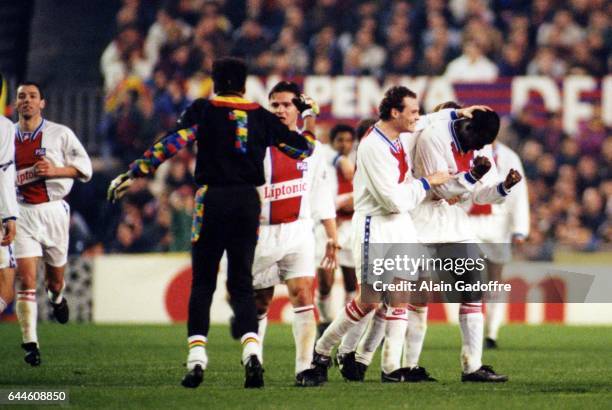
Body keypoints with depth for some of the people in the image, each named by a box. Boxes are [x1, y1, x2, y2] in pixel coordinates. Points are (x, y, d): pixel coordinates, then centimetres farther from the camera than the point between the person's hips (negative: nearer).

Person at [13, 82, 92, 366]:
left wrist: (55, 170, -17)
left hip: (53, 210, 0)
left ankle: (57, 297, 52)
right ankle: (30, 343, -10)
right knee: (26, 278, -12)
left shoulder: (60, 134, -1)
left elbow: (84, 168, -3)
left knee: (55, 277, 14)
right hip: (21, 212, 0)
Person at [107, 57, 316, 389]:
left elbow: (171, 144, -11)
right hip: (249, 200, 2)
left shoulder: (203, 110, 0)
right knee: (242, 283, 8)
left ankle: (197, 360, -2)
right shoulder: (261, 116, 9)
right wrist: (308, 116, 34)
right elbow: (303, 149, 16)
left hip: (212, 199, -2)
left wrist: (134, 173, -9)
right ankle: (251, 349, -14)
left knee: (202, 283, 6)